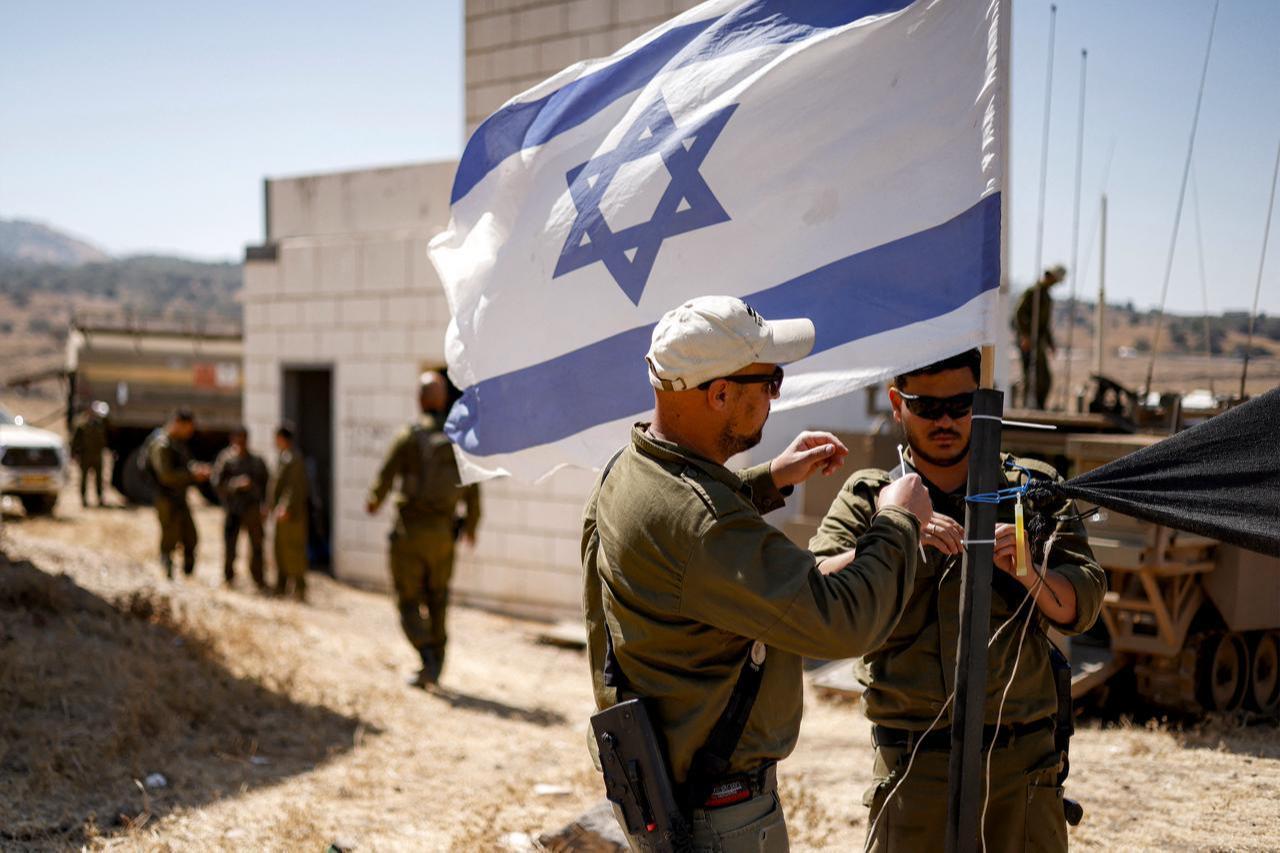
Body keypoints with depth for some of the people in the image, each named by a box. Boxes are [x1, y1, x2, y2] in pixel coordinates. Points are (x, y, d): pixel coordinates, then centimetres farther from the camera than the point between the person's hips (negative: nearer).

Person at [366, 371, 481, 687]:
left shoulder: (408, 437, -12)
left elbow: (385, 479, -7)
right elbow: (472, 490, 2)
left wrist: (374, 501, 16)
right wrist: (471, 525, 19)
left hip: (409, 532, -3)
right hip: (443, 534, 3)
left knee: (409, 602, 7)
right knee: (437, 601, 19)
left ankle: (428, 661, -9)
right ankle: (437, 663, 22)